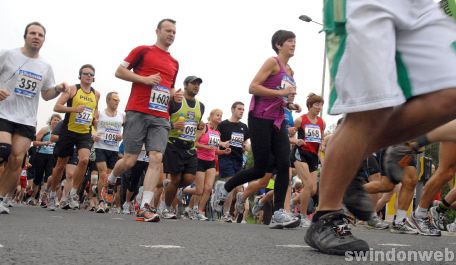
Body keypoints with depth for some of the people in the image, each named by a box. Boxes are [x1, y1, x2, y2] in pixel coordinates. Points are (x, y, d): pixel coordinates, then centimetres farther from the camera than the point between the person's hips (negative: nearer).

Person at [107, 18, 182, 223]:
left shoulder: (174, 63, 21)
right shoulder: (143, 50, 5)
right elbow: (119, 72, 2)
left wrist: (174, 95, 10)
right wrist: (145, 79, -10)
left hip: (161, 117, 5)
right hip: (138, 112, -4)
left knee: (156, 158, -12)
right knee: (129, 160, -3)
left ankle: (145, 207, -14)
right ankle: (109, 182, 29)